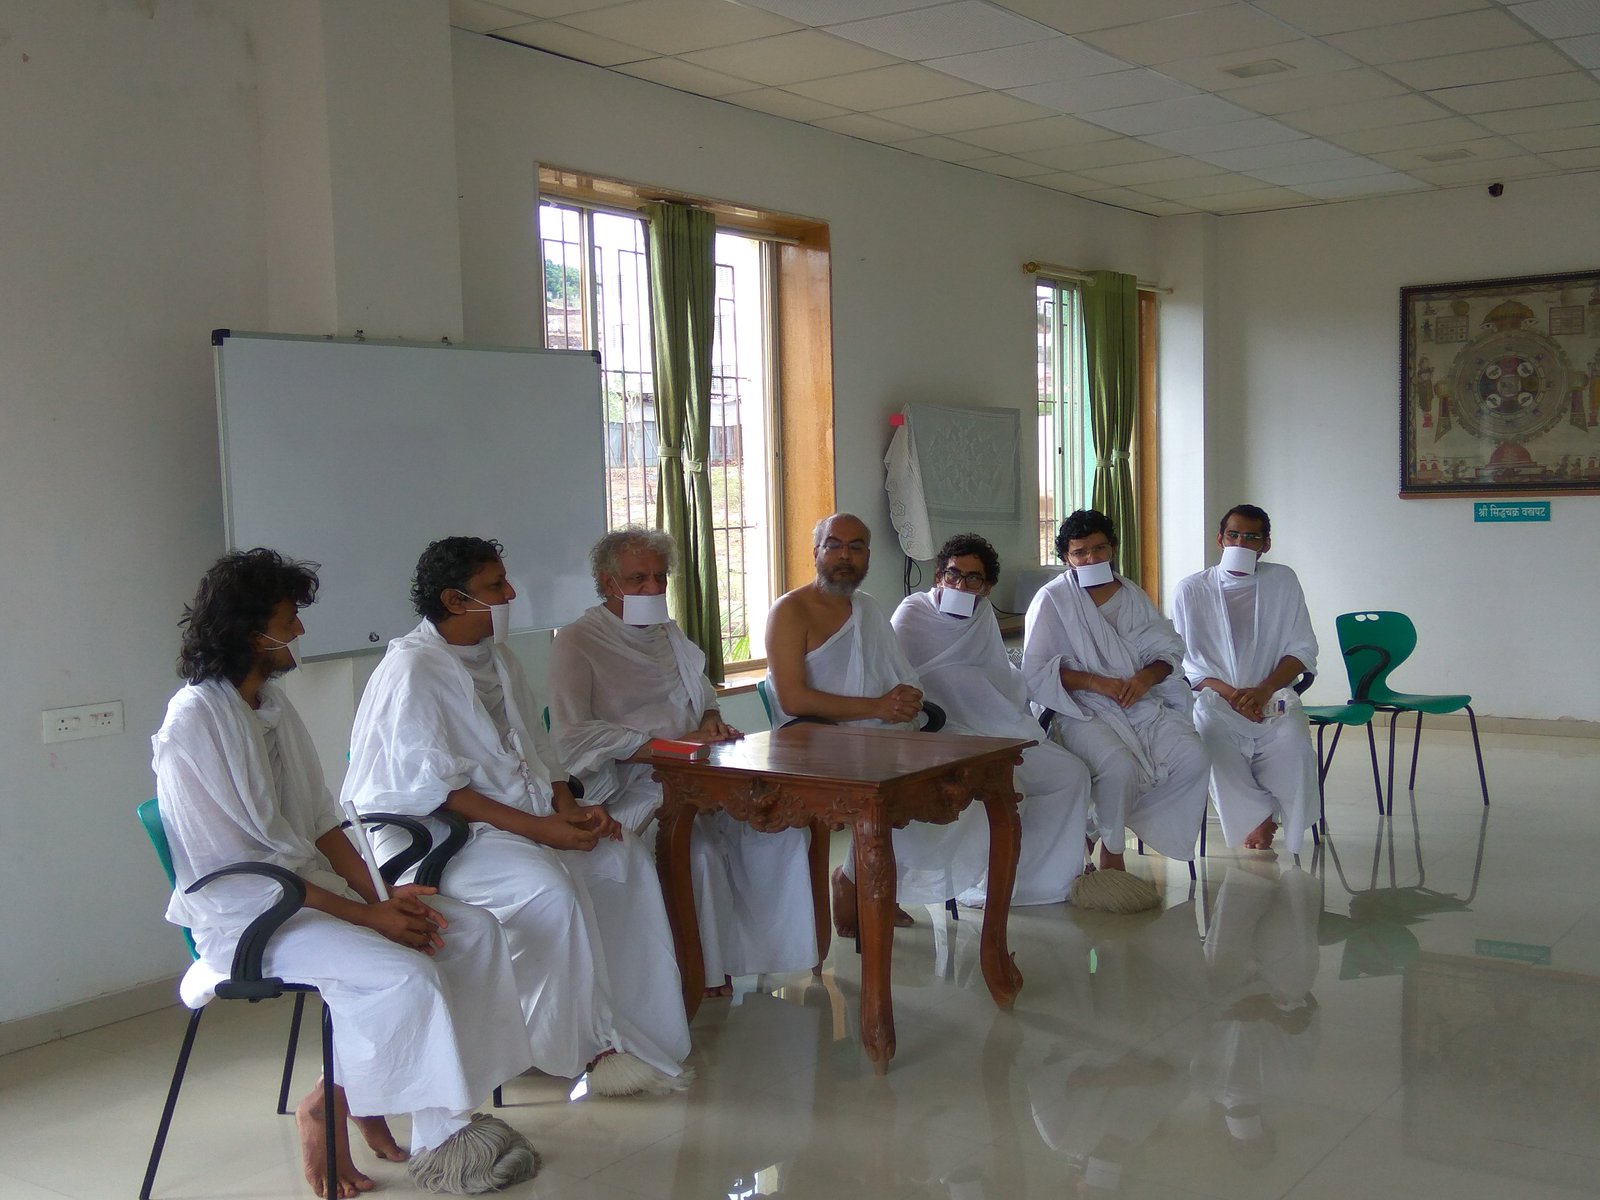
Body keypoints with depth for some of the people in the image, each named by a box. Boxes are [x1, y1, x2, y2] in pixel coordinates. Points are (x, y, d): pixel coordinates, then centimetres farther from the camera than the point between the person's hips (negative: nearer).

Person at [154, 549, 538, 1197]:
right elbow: (233, 873, -19)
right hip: (242, 917, -9)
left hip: (313, 888, 9)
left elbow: (322, 822, 10)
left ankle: (442, 1127, -3)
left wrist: (379, 896, -6)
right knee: (405, 974, -29)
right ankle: (331, 1103, -2)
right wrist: (366, 915, -19)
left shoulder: (272, 703, 10)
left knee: (474, 931, -6)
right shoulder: (194, 725, -17)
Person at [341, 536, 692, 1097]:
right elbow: (431, 787, -19)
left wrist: (568, 808, -4)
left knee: (625, 857, -11)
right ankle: (590, 1046, -15)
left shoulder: (498, 660, 13)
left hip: (526, 816, 8)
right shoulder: (411, 670, -14)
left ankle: (638, 1024, -7)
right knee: (549, 887, -31)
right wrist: (536, 827, -23)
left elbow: (538, 751, 17)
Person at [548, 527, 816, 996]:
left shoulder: (670, 633, 21)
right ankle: (709, 973, -13)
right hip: (629, 789, -7)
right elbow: (574, 738, -14)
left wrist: (711, 724, 3)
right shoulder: (578, 643, -3)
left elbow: (705, 698, 30)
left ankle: (765, 950, -2)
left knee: (779, 822, -15)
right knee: (701, 849, -31)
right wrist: (671, 746, -19)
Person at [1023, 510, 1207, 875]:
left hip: (1141, 703, 5)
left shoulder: (1132, 595, 17)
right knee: (1119, 766, -34)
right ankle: (1112, 850, -6)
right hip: (1084, 710, -5)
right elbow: (1035, 671, -7)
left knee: (1192, 757, -19)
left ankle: (1109, 824, -3)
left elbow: (1170, 650, 12)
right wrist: (1094, 681, -17)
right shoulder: (1052, 600, 1)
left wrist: (1147, 677, -10)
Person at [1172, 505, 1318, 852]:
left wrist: (1263, 691, -11)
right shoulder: (1191, 590, 5)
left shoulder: (1282, 582, 9)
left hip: (1272, 697, 1)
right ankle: (1260, 822, -16)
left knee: (1292, 742, -30)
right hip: (1214, 697, -1)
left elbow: (1302, 650, 6)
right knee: (1210, 729, -35)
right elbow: (1186, 662, 1)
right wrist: (1230, 694, -16)